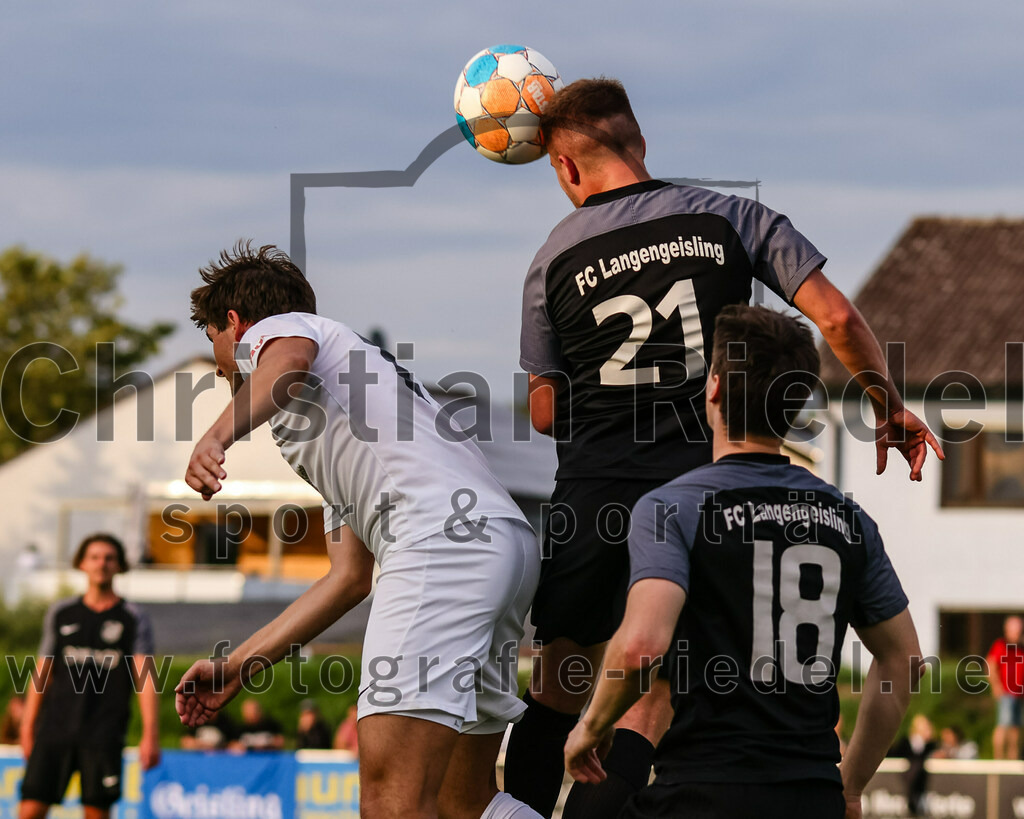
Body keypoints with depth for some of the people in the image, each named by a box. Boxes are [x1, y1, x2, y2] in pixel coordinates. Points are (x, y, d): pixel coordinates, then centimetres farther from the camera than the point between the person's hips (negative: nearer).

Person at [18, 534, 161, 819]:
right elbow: (42, 674, 16)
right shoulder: (59, 614, 13)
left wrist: (150, 733, -10)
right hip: (55, 729, 2)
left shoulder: (134, 619, 6)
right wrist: (27, 728, 10)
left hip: (104, 737, -2)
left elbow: (145, 678, -1)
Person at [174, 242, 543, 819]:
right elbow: (349, 579, 38)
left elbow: (290, 359, -11)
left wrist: (218, 436, -29)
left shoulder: (270, 329, 16)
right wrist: (236, 668, 40)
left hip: (446, 535, -9)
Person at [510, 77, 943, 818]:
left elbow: (546, 411, 8)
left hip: (593, 489, 1)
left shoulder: (554, 260, 5)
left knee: (559, 691, 16)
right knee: (643, 712, 0)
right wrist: (891, 409, 11)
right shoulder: (730, 219, 3)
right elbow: (836, 317, -3)